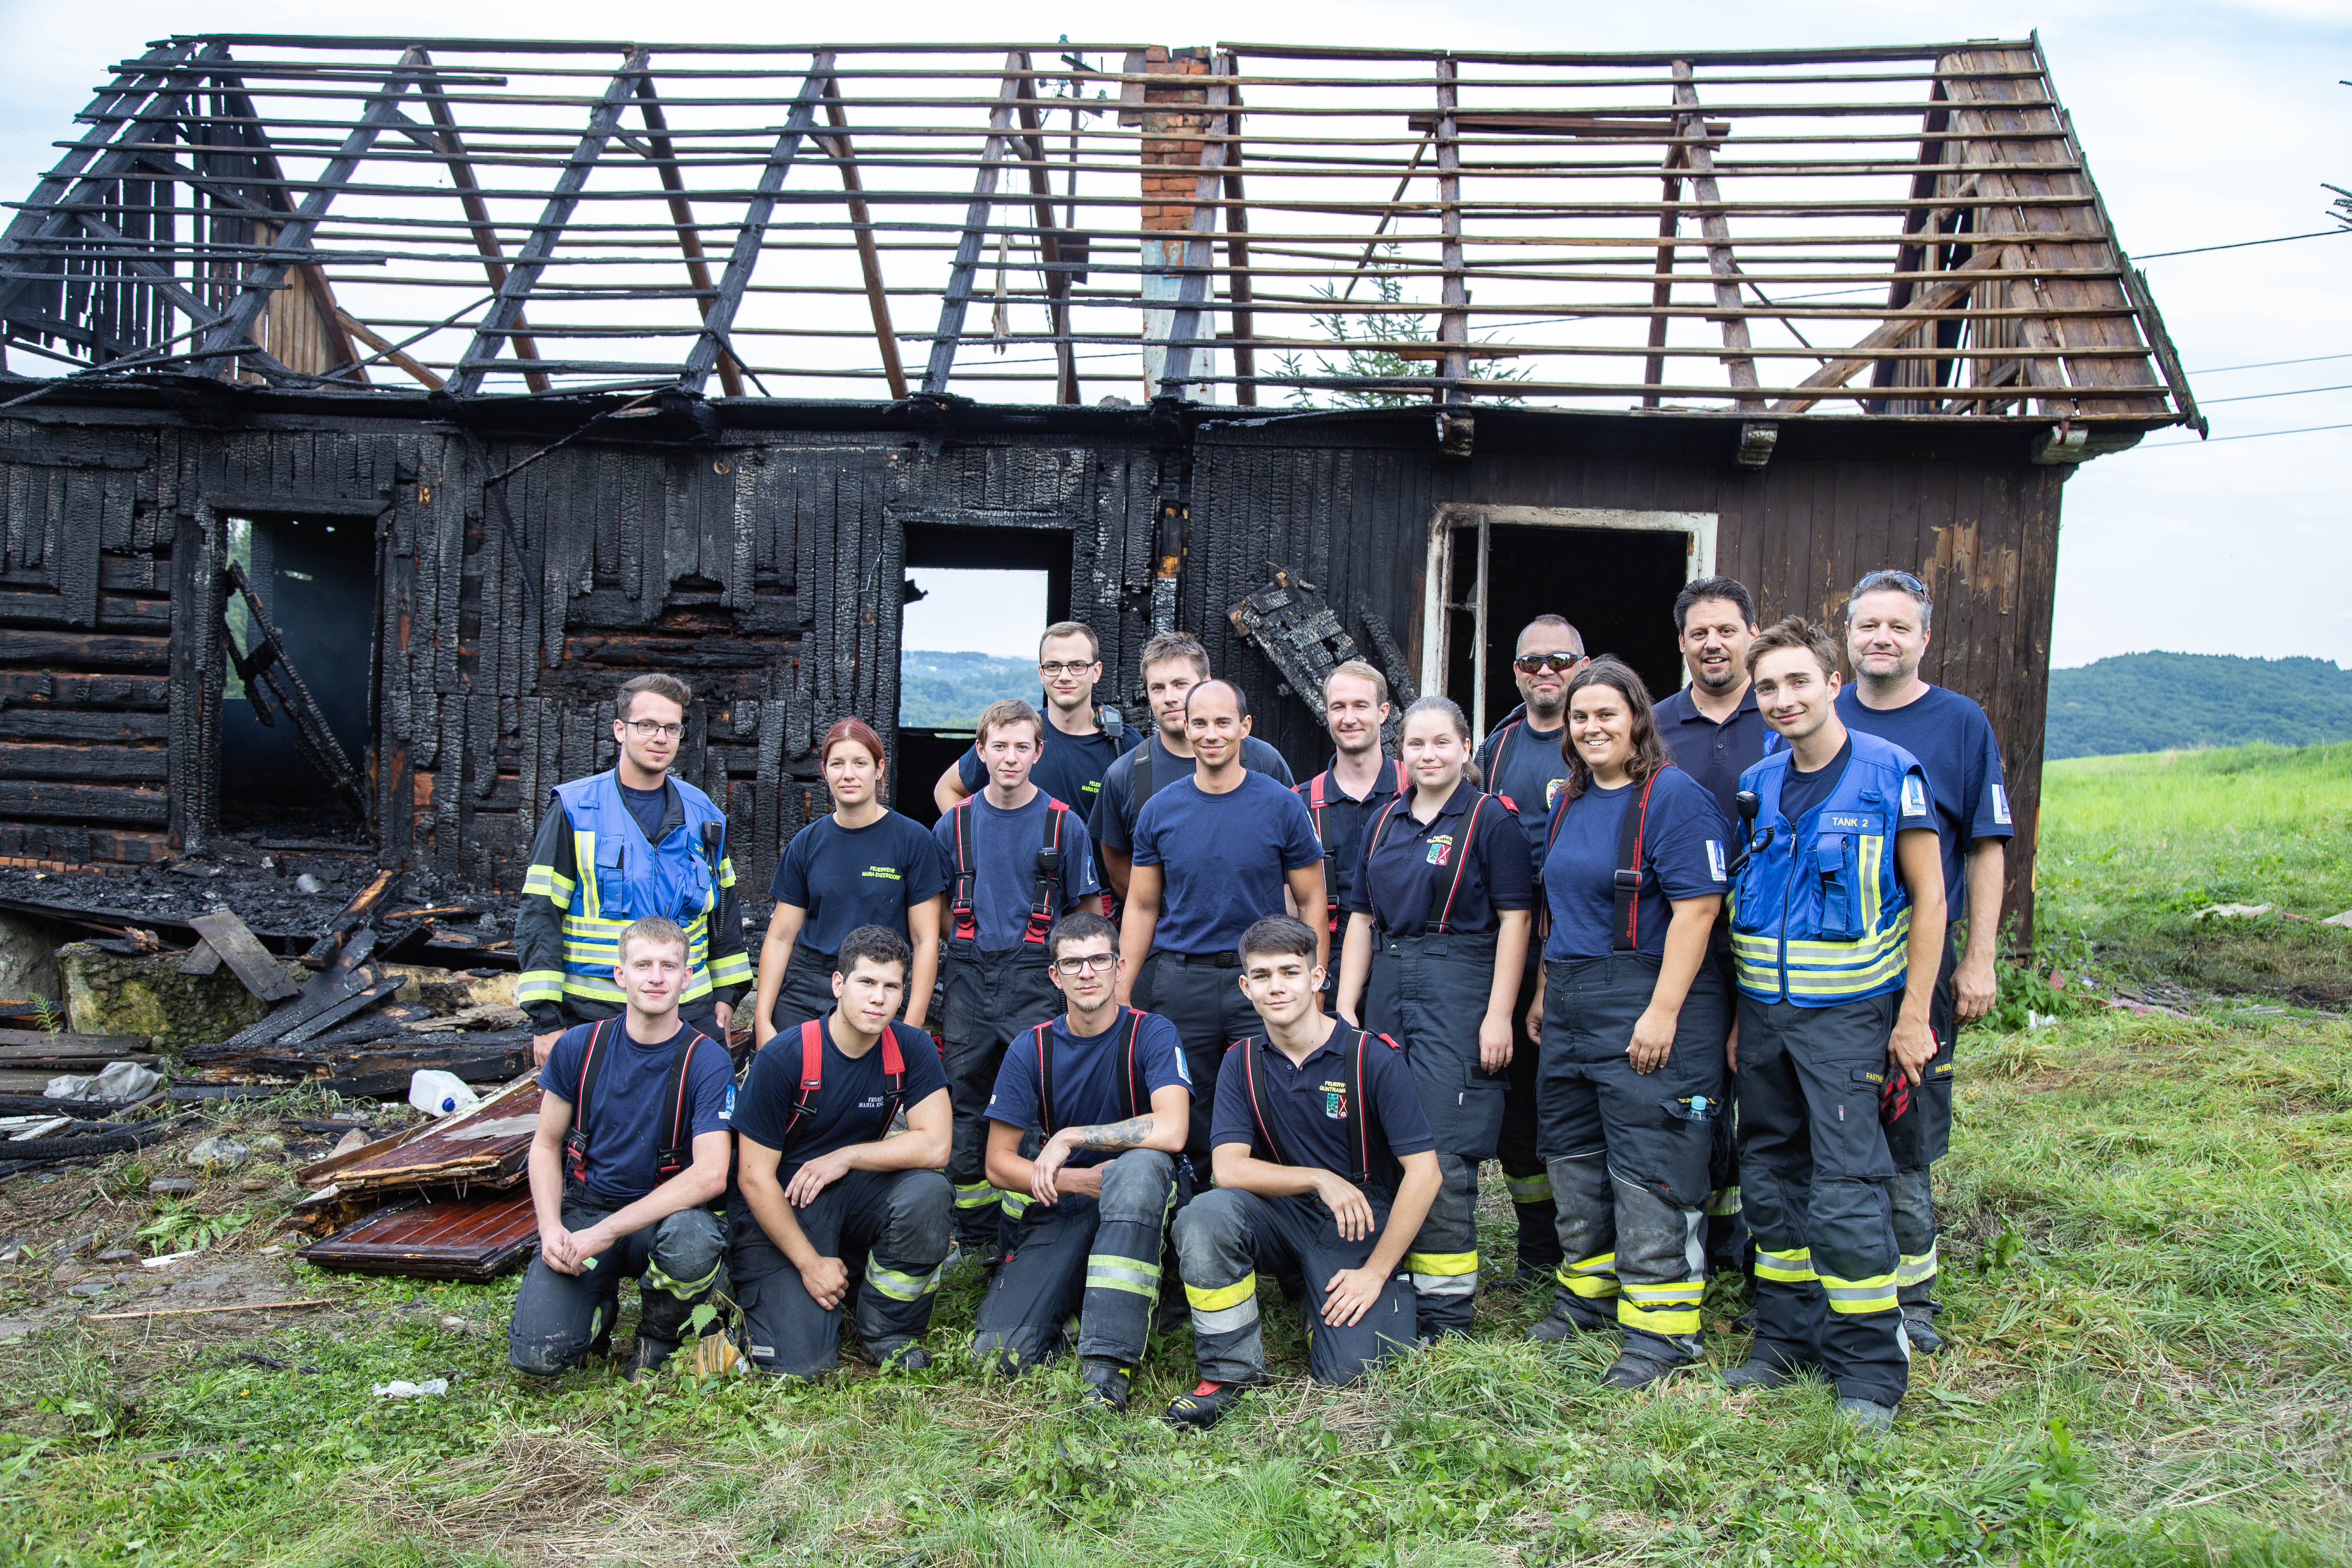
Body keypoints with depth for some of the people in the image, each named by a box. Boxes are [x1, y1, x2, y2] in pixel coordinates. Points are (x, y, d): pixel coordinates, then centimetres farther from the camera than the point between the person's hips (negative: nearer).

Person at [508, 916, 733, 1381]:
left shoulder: (707, 1061, -12)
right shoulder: (579, 1045, -1)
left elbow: (710, 1174, -22)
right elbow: (546, 1144, 8)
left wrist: (607, 1232, -24)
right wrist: (551, 1227, -10)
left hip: (665, 1212, -1)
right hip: (584, 1207, 2)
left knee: (693, 1243, -38)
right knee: (537, 1355, -20)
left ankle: (660, 1331, -3)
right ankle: (600, 1303, 16)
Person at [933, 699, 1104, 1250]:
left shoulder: (1063, 823, 1)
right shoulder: (956, 823, 8)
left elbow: (1089, 910, 7)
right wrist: (969, 948, 10)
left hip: (1036, 977, -3)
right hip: (969, 974, 3)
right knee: (966, 1104, 7)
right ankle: (974, 1239, 18)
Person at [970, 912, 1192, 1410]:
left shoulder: (1152, 1034, -7)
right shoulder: (1031, 1050, 1)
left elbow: (1171, 1131, -24)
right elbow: (998, 1162, 1)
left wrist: (1070, 1137, -19)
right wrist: (1078, 1181, -14)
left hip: (1143, 1203, -1)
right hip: (1059, 1211, 2)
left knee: (1140, 1165, -39)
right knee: (999, 1351, -20)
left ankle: (1107, 1370, -35)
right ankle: (1071, 1301, 14)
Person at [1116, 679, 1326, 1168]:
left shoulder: (1282, 806, -2)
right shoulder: (1160, 810, 4)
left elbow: (1311, 902, 3)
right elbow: (1141, 907, 10)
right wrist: (1122, 996, 5)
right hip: (1178, 979, 2)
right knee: (1185, 1121, 8)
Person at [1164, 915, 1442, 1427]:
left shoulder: (1373, 1058, -10)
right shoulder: (1243, 1062, 0)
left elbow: (1423, 1172, -12)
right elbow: (1229, 1168, -9)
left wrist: (1375, 1272, -13)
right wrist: (1319, 1179, -22)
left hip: (1362, 1228, -2)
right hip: (1283, 1217, 2)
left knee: (1349, 1369, -21)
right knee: (1204, 1214, -29)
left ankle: (1318, 1302, 15)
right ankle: (1230, 1370, -10)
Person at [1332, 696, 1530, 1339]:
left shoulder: (1490, 817, -2)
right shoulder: (1386, 821, 15)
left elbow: (1514, 920, -6)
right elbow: (1362, 918, 16)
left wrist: (1499, 1015, -12)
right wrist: (1345, 1009, 9)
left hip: (1458, 988, -6)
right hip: (1386, 986, 6)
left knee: (1442, 1148, -8)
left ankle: (1447, 1313, 2)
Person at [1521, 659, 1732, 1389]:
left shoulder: (1673, 796, -11)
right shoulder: (1570, 802, 14)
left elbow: (1696, 910, -17)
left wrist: (1663, 1012, -21)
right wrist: (1544, 994, 19)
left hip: (1648, 1003, -8)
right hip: (1572, 1002, 8)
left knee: (1650, 1166, -4)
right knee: (1575, 1158, 15)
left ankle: (1661, 1328, 6)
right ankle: (1589, 1294, 31)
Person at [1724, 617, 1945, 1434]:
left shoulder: (1889, 773, -7)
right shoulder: (1756, 785, 9)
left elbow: (1928, 896, -5)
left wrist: (1913, 1015, -9)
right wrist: (1740, 1020, 13)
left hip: (1846, 1012, -5)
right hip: (1763, 1009, 6)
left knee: (1846, 1194, -7)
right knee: (1769, 1181, 12)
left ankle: (1871, 1371, 7)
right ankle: (1786, 1338, 26)